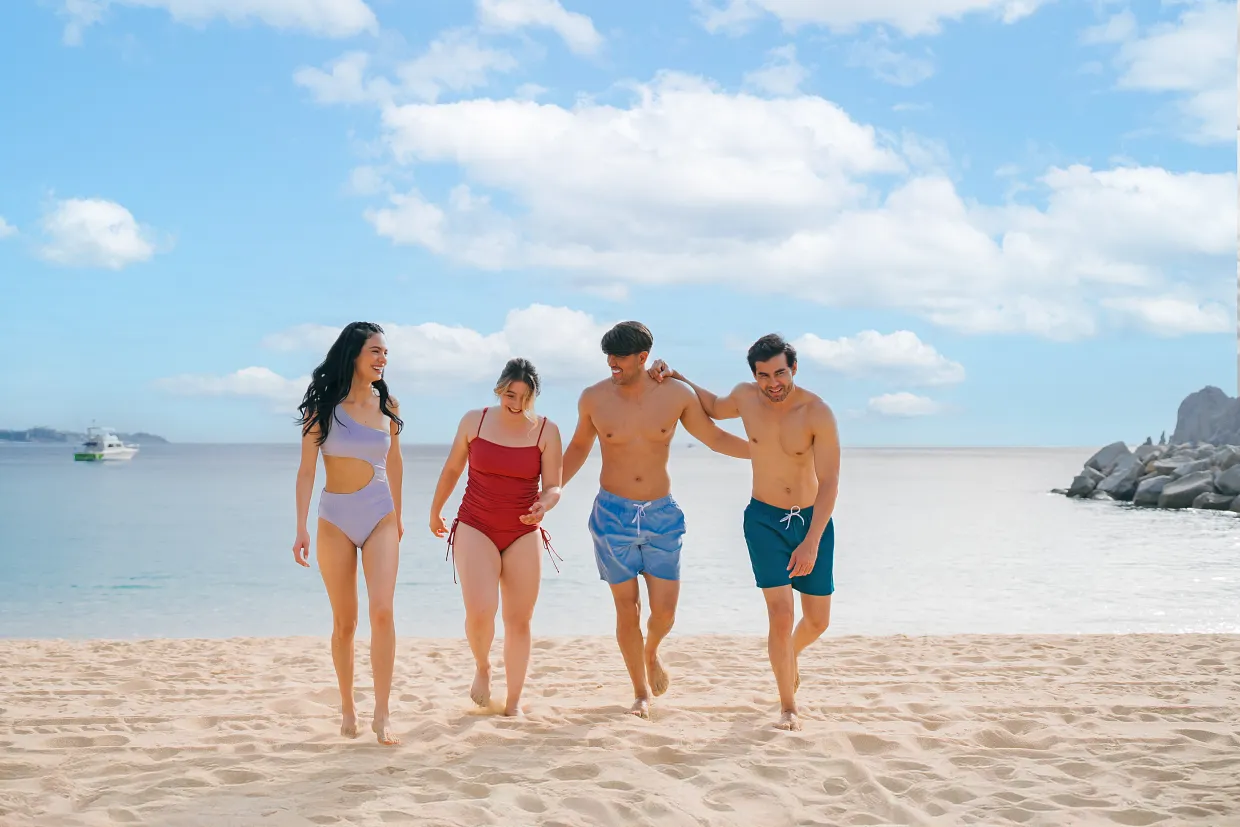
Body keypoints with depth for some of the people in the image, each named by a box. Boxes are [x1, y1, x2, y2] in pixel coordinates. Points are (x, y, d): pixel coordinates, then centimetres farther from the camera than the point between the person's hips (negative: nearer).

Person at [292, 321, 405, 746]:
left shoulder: (387, 405, 4)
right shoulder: (324, 405, -4)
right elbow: (306, 469, -6)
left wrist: (398, 516, 23)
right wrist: (302, 528, -13)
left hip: (379, 517, 1)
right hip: (335, 519, -1)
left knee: (382, 612, -14)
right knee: (344, 622, 5)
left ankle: (382, 715, -11)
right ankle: (347, 708, 21)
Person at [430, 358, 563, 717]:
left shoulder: (546, 431, -2)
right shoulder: (474, 421, -1)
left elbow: (553, 487, -3)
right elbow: (452, 469, 13)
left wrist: (543, 506, -25)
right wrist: (435, 510, 23)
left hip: (523, 536, 1)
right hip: (475, 529, -1)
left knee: (519, 621, 3)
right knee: (480, 610, -19)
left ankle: (514, 703, 16)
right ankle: (482, 668, 12)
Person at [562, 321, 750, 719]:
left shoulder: (676, 396, -6)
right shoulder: (594, 398, -5)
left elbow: (716, 438, 7)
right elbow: (579, 447, 12)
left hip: (662, 513, 1)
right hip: (613, 514, 0)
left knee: (664, 611, -1)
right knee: (627, 609, 4)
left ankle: (651, 653, 35)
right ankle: (642, 694, 22)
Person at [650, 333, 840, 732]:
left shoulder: (818, 414, -18)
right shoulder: (746, 397, -7)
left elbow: (829, 482, -19)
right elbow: (714, 408, 18)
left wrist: (811, 543, -24)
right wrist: (674, 376, 7)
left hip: (813, 520, 0)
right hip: (765, 519, 1)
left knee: (817, 621, 9)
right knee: (781, 615, -12)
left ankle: (789, 655, 44)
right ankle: (788, 707, 4)